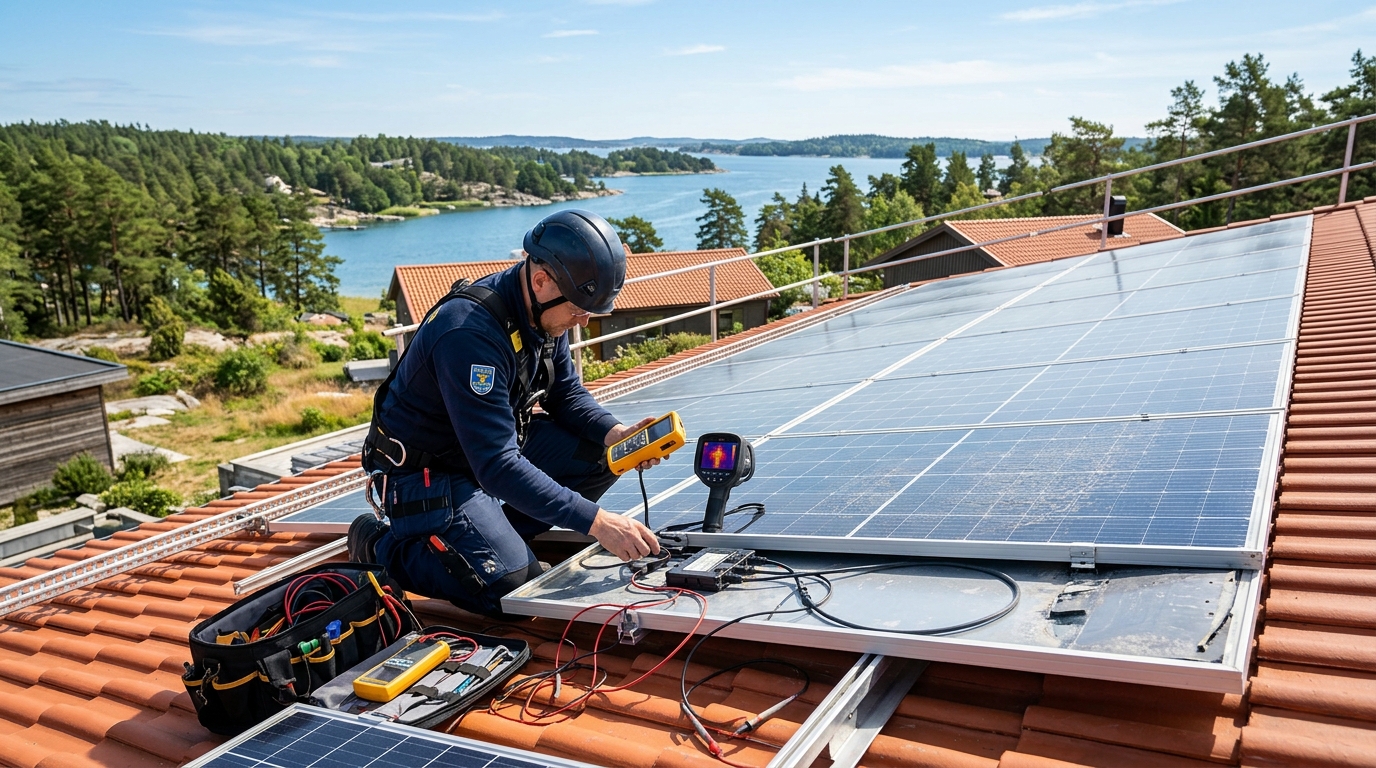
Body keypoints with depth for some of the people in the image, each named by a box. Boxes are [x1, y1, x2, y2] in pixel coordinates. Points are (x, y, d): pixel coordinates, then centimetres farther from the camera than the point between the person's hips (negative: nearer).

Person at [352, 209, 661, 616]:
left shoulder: (545, 310, -7)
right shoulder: (469, 332, -33)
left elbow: (566, 394, 5)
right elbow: (497, 468, -36)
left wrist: (615, 433, -17)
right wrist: (596, 522, -37)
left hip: (499, 442, 8)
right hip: (428, 472, -8)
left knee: (602, 453, -7)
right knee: (515, 586, -19)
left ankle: (492, 536, 5)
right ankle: (384, 546, 3)